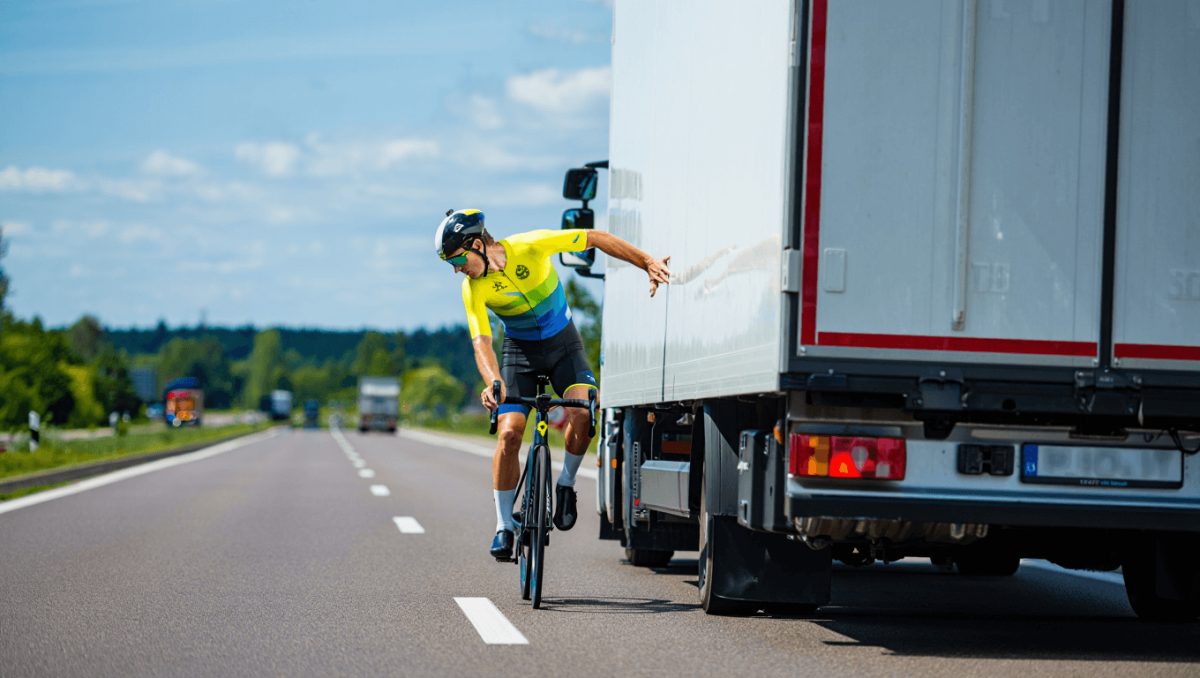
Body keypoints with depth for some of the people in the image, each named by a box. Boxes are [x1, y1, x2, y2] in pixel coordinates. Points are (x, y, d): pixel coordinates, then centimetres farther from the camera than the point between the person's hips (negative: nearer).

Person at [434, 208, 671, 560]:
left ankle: (566, 484, -3)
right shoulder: (473, 289, -18)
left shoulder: (531, 246, -24)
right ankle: (504, 526, -4)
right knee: (509, 433, -15)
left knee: (582, 412, -28)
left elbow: (597, 238, -17)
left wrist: (648, 262, -19)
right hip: (520, 351, 1)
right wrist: (493, 382, -45)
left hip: (564, 345, -1)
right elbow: (481, 342, -25)